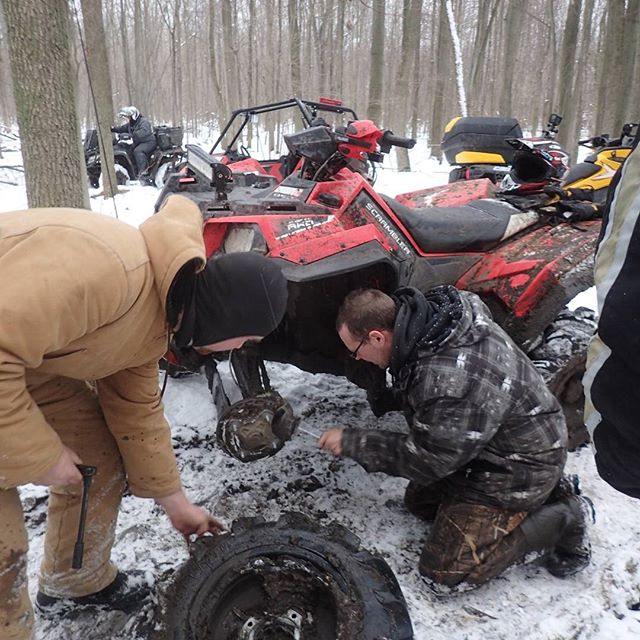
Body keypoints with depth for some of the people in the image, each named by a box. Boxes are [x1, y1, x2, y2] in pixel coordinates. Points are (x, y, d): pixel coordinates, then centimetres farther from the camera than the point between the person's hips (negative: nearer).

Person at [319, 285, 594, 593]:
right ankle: (548, 491, 17)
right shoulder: (434, 310, -11)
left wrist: (352, 443, -14)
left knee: (444, 575, -3)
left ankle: (561, 519, 5)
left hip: (517, 470, -9)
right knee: (418, 500, 21)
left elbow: (426, 460, -21)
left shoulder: (449, 383, -37)